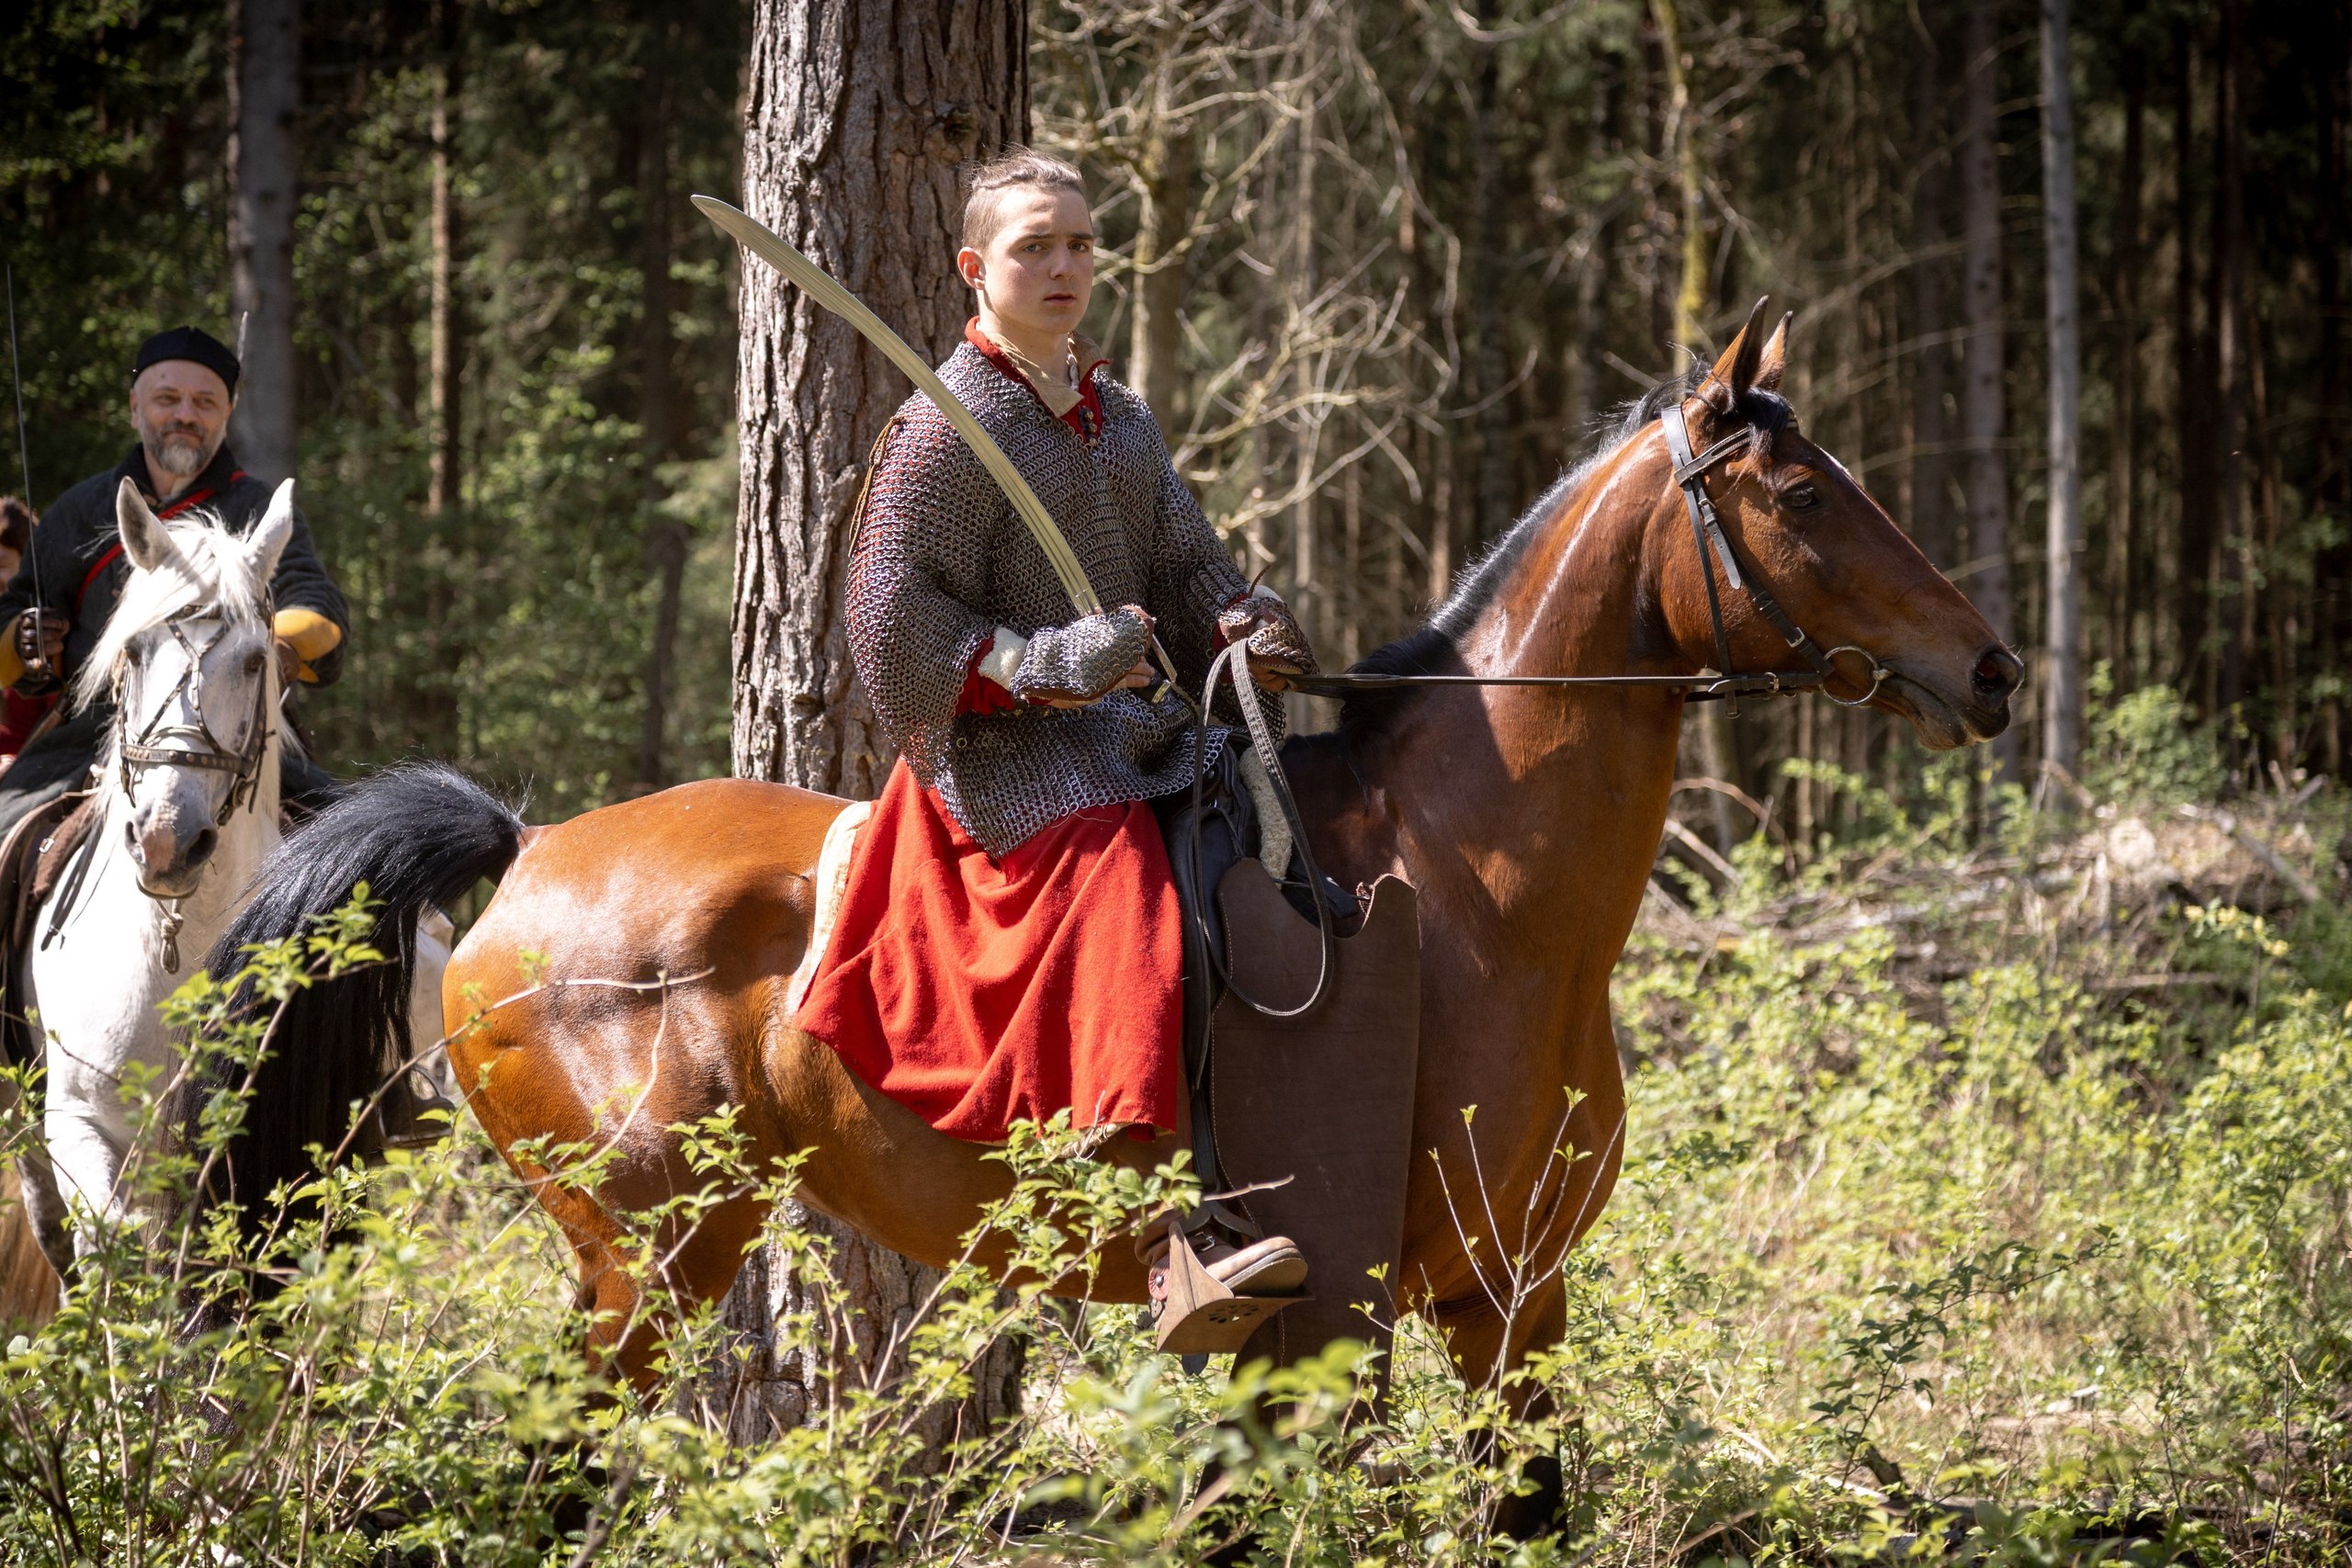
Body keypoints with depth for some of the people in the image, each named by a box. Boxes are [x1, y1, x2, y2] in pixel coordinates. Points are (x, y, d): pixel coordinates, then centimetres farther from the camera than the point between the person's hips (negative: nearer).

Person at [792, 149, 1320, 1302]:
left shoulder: (1118, 418, 18)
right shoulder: (945, 429, -6)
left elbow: (1185, 560, 20)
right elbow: (896, 620, -11)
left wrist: (1246, 632, -3)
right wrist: (1049, 667, -21)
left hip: (1133, 719, 9)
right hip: (1009, 741, -9)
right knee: (1116, 869, -31)